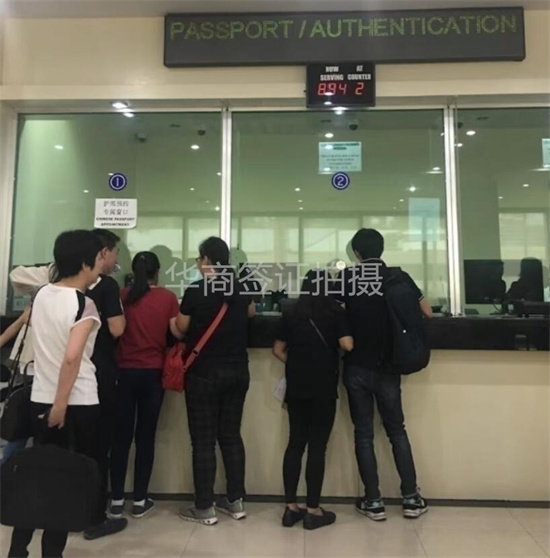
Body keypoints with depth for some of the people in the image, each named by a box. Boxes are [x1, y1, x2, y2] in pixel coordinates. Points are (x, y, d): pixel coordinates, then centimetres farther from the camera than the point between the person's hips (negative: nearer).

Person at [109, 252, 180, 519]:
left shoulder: (124, 295, -1)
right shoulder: (168, 297, -3)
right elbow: (177, 331, -2)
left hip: (125, 372, 1)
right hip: (153, 373, -1)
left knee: (121, 436, 9)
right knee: (145, 436, 8)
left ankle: (116, 500, 17)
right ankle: (140, 501, 16)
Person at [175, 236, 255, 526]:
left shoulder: (195, 290, -14)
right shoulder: (240, 288, 2)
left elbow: (181, 327, -2)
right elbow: (250, 312, 22)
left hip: (204, 373, -5)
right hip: (237, 372, 5)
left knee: (203, 440, 5)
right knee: (231, 436, 14)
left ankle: (204, 508, 14)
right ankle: (235, 501, 24)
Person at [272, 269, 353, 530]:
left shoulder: (291, 313, 6)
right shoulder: (334, 311, -4)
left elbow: (278, 349, 8)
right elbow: (347, 345, -11)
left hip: (296, 386, 4)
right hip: (323, 387, -3)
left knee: (295, 443, 10)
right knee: (317, 446, 2)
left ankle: (290, 507, 16)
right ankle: (313, 511, 9)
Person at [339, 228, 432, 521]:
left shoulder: (346, 277, -3)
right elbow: (427, 313, 4)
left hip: (356, 368, 0)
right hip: (386, 368, 1)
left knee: (363, 434, 8)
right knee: (397, 431, 15)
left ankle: (374, 502, 14)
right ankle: (411, 498, 21)